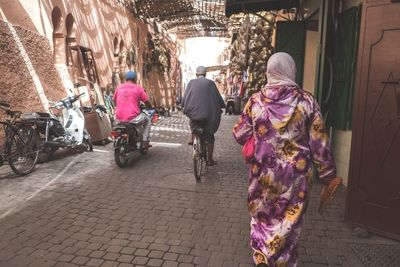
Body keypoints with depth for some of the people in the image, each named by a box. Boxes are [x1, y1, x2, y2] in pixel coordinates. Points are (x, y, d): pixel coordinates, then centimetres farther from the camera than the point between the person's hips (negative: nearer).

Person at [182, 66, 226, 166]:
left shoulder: (192, 82, 4)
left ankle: (193, 138, 26)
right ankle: (210, 160, 11)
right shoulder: (210, 83, 1)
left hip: (193, 112, 2)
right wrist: (222, 107, 21)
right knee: (209, 137, 9)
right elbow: (218, 97, 6)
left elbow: (185, 97, 7)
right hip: (209, 114, -1)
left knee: (193, 121, 38)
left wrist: (184, 108, 21)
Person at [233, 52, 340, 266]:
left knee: (262, 216, 22)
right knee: (289, 220, 18)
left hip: (263, 171, 1)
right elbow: (319, 143, -7)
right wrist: (328, 174, 4)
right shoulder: (306, 100, -8)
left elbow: (240, 135, 1)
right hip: (296, 172, 0)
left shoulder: (255, 100, -6)